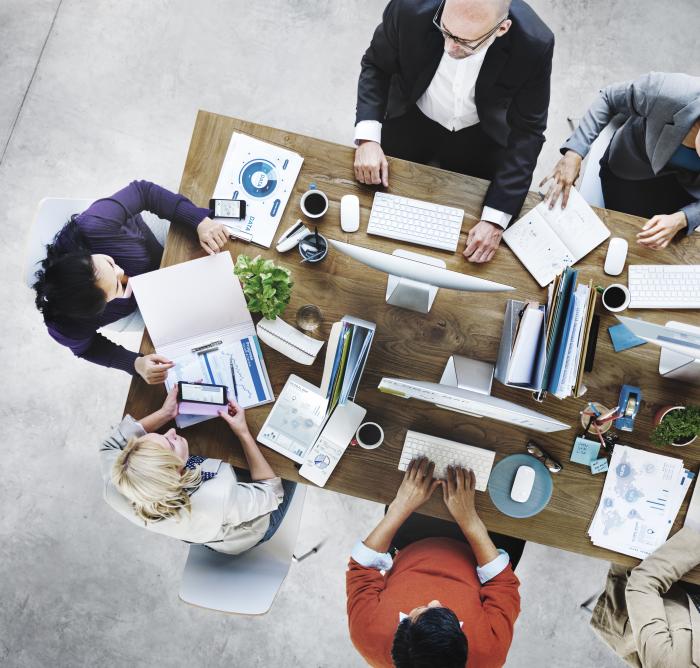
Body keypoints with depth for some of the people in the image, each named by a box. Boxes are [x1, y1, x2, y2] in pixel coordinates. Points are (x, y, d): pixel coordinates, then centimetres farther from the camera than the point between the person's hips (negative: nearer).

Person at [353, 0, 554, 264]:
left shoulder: (533, 44, -30)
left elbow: (526, 131, -21)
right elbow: (375, 65, -11)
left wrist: (496, 219, -29)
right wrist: (367, 138, -27)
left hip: (479, 137, 0)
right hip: (413, 120, 1)